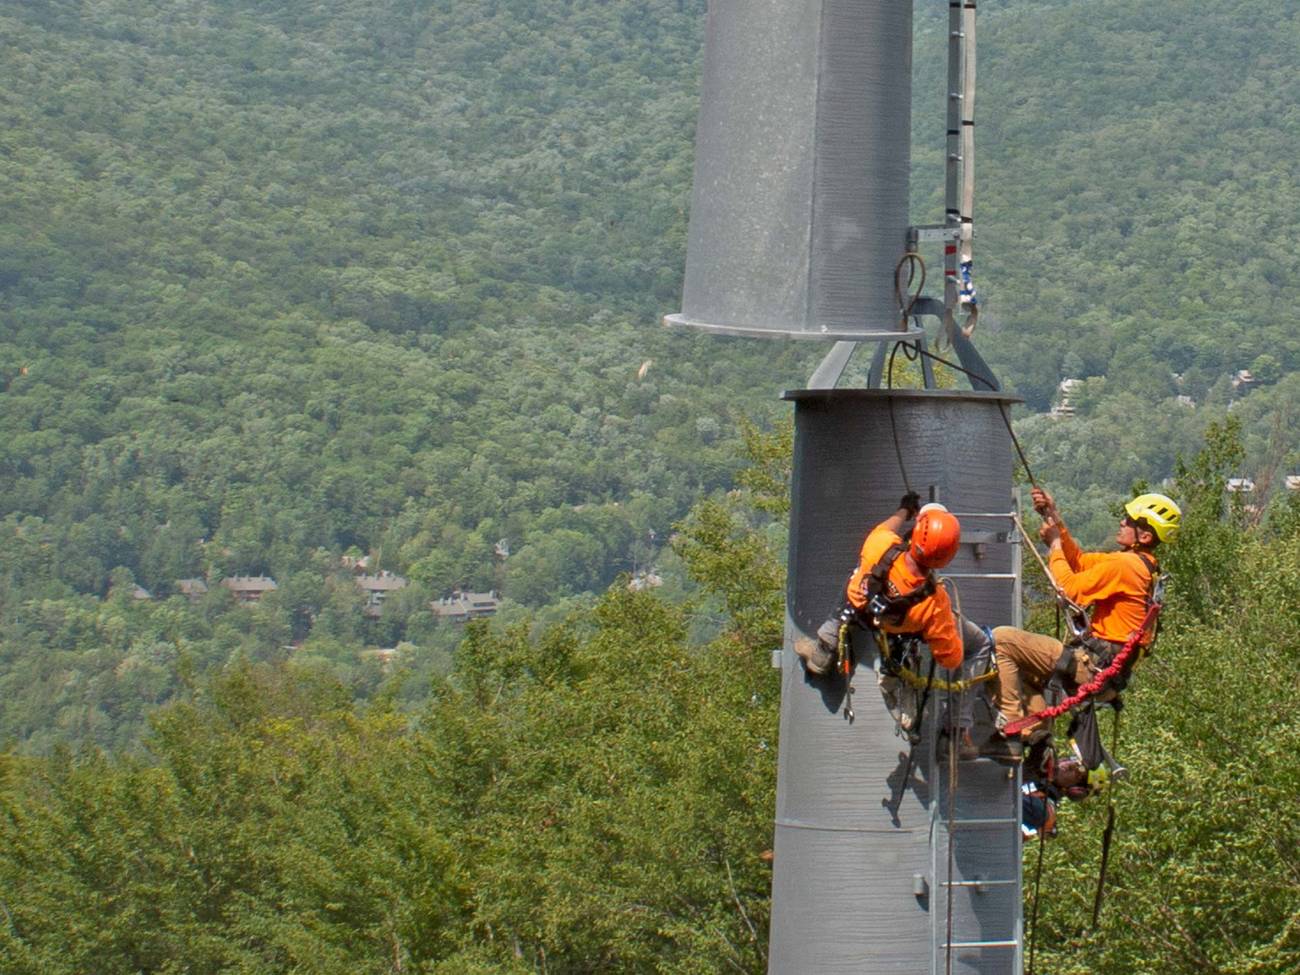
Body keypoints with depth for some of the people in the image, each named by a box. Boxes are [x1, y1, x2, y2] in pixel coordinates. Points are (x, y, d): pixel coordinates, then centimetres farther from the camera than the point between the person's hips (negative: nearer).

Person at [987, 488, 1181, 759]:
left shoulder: (1124, 565, -18)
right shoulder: (1145, 565, 13)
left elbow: (1071, 589, -18)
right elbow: (1079, 560, 18)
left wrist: (1054, 544, -5)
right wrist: (1055, 519, 10)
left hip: (1092, 666, -11)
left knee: (1002, 639, -15)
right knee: (1021, 663, 27)